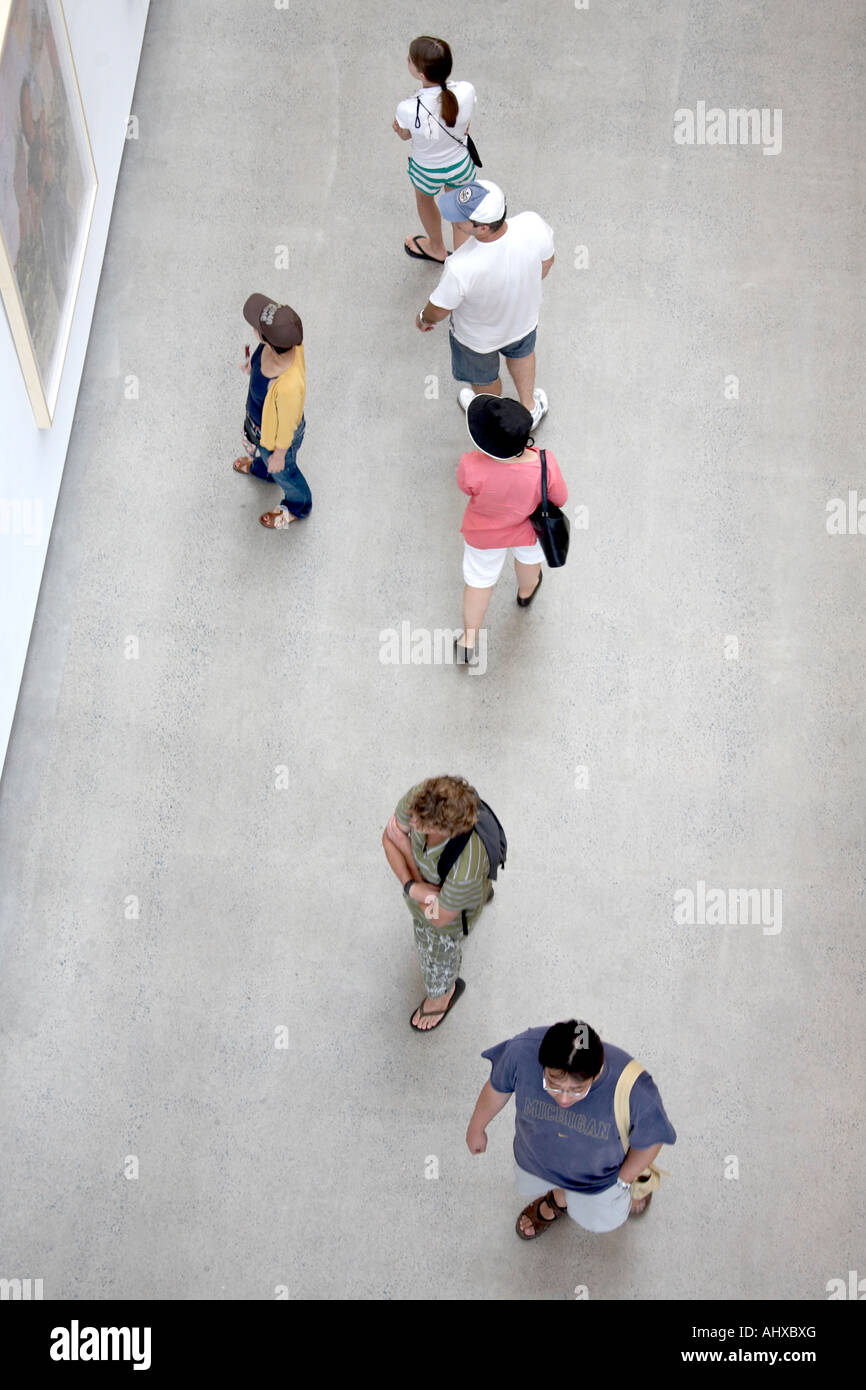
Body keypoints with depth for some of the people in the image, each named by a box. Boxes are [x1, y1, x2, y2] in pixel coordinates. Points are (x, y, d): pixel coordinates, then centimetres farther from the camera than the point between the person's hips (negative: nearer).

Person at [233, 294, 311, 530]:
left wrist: (279, 455, -9)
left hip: (278, 433, -6)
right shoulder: (288, 337, -31)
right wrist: (256, 365, 18)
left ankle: (298, 506, 61)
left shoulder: (289, 386, -50)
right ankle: (261, 468, 76)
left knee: (282, 472, 28)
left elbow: (287, 425, -28)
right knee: (261, 449, 40)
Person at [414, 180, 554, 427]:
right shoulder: (532, 224, -36)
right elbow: (546, 262, -12)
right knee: (521, 352, 39)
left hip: (479, 337, -3)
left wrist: (424, 318, 0)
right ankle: (529, 408, 63)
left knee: (484, 377, 32)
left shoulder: (460, 268, -46)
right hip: (525, 319, 3)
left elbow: (439, 311, -25)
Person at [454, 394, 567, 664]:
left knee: (480, 578, 27)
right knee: (528, 555, 36)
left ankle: (468, 643, 43)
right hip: (528, 526, 1)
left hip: (485, 532, -1)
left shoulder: (472, 468, -42)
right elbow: (559, 499, -17)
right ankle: (526, 591, 69)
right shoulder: (544, 465, -38)